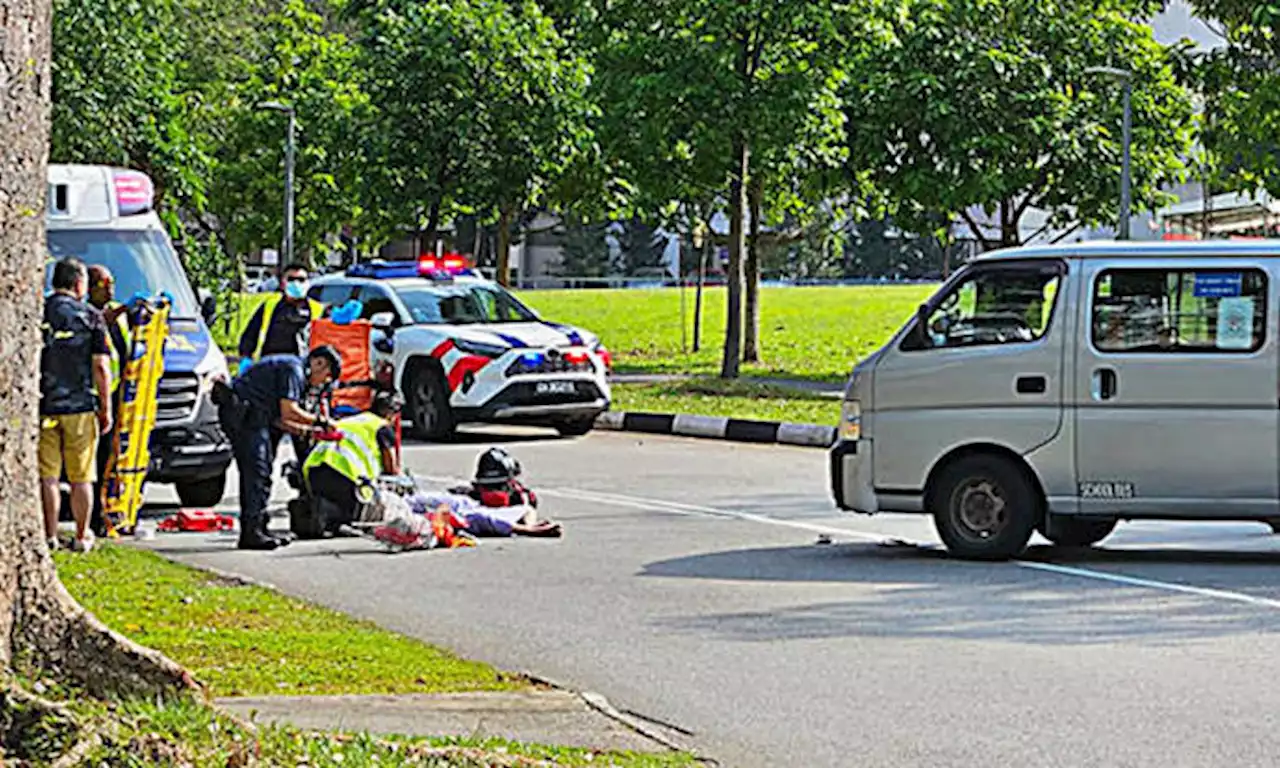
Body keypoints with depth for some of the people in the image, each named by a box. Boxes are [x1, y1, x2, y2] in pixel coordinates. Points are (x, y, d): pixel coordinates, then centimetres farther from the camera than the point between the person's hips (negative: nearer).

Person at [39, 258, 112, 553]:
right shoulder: (90, 316, -3)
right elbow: (101, 366, -4)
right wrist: (105, 408, 3)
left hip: (42, 406, 2)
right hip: (79, 407, -2)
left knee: (47, 476, 5)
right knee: (81, 478, 6)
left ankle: (50, 536, 5)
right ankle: (82, 537, 11)